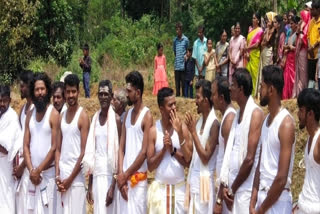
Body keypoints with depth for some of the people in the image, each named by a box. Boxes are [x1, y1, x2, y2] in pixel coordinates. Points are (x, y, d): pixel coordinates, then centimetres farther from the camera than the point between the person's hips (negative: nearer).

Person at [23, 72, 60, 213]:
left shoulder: (54, 114, -7)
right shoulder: (30, 115, 11)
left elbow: (54, 147, -11)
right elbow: (26, 146, 8)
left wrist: (38, 170, -10)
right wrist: (31, 170, -5)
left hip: (48, 173, -5)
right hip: (32, 175, 5)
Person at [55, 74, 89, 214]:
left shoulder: (83, 117, -6)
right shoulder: (62, 117, 13)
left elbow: (84, 152, -10)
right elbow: (58, 149, 12)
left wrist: (70, 178, -11)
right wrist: (57, 175, 0)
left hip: (76, 177, -5)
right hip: (62, 174, 6)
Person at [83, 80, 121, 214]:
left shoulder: (116, 119, -6)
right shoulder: (95, 118, 11)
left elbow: (118, 153, -9)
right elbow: (91, 153, 12)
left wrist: (113, 186, -15)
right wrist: (89, 185, 10)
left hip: (110, 175, -5)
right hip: (97, 175, 5)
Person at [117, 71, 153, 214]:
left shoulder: (147, 116, -9)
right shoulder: (128, 114, 12)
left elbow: (144, 152, -14)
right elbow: (121, 148, 9)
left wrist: (126, 174, -11)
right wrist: (121, 174, -3)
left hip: (139, 177, -6)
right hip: (125, 177, 6)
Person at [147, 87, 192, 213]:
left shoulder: (182, 128, -2)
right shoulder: (154, 130, -2)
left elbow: (189, 162, -6)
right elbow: (150, 166, -2)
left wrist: (173, 150, -17)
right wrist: (164, 148, -14)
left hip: (179, 188, 0)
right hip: (159, 188, 0)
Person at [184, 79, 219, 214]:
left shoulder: (214, 124, -15)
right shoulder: (199, 121, 9)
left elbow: (206, 157, -18)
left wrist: (193, 132, -18)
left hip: (204, 180, -8)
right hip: (193, 177, 8)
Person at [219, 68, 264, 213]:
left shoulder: (255, 114, -12)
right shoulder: (238, 113, 13)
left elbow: (249, 159, -16)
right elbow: (230, 151, 11)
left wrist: (233, 189, -9)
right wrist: (226, 185, 2)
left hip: (246, 189, -7)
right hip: (233, 187, 7)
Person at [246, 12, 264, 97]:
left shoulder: (260, 30, -6)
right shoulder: (250, 29, 14)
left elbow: (256, 44, -12)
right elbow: (247, 41, 12)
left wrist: (247, 48, -5)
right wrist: (246, 52, -2)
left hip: (255, 54, -6)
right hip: (248, 54, 6)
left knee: (254, 73, -6)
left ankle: (254, 93, -3)